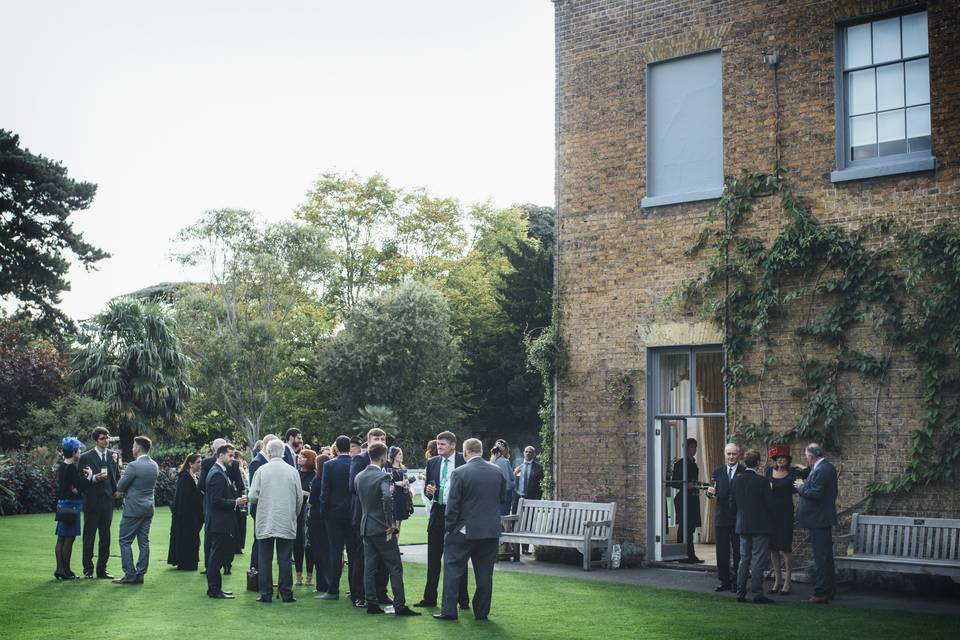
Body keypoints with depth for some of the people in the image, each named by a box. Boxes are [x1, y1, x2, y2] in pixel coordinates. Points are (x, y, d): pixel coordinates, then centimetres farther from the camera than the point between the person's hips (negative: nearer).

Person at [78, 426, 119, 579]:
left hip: (108, 501, 4)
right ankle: (88, 570, 8)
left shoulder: (114, 455, 9)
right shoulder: (86, 457, -4)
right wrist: (94, 478, -20)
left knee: (105, 537, 8)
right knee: (89, 537, 1)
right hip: (92, 502, -4)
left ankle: (102, 569, 15)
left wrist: (116, 491, 4)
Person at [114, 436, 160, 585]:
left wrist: (122, 483, 10)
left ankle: (129, 575, -1)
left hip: (133, 509, -7)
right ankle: (140, 574, 11)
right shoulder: (154, 466, 6)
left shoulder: (133, 466, -17)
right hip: (148, 508, 7)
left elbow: (119, 487, -13)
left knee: (125, 541, 2)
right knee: (144, 542, 9)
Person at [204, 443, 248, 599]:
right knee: (217, 556, -5)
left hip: (220, 523, 11)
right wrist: (236, 502, -16)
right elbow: (217, 501, -22)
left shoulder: (220, 472, 15)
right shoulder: (217, 474, -17)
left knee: (217, 556, 14)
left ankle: (215, 588, 20)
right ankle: (214, 590, 0)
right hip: (219, 523, -11)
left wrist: (237, 500, 10)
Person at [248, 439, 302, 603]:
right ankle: (286, 594, 6)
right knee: (285, 560, 5)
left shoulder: (262, 470, -5)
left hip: (265, 522, -1)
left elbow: (252, 496, -5)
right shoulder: (293, 471, -1)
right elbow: (300, 498, 3)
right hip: (287, 522, 1)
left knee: (265, 560, 6)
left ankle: (266, 594, 7)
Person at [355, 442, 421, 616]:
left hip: (365, 527, 7)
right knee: (395, 568, 0)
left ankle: (371, 603, 12)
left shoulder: (359, 477, 7)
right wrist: (391, 523, -21)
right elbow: (387, 498, -31)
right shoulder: (383, 477, -16)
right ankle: (399, 606, 0)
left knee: (369, 567, 10)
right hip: (382, 529, -7)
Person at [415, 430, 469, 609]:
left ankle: (463, 599, 11)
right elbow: (427, 489, 10)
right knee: (433, 557, 8)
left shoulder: (464, 462, -7)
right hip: (437, 512, 4)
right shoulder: (432, 462, 7)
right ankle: (430, 598, 15)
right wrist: (429, 492, -12)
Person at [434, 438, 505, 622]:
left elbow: (452, 505, -10)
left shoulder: (459, 473, -12)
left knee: (453, 569, 6)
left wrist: (449, 527, 0)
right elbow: (503, 498, 13)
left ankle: (449, 610, 6)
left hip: (465, 530, -4)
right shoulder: (497, 472, 2)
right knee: (485, 572, 10)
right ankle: (482, 612, 13)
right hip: (492, 531, 4)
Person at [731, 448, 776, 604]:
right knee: (758, 561, -1)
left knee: (744, 560, 12)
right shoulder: (762, 481, -15)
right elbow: (770, 504, -11)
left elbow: (733, 503, 8)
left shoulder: (737, 480, 0)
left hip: (742, 526, 5)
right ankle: (757, 594, -1)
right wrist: (770, 519, 7)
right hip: (760, 526, -5)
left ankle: (740, 593, 13)